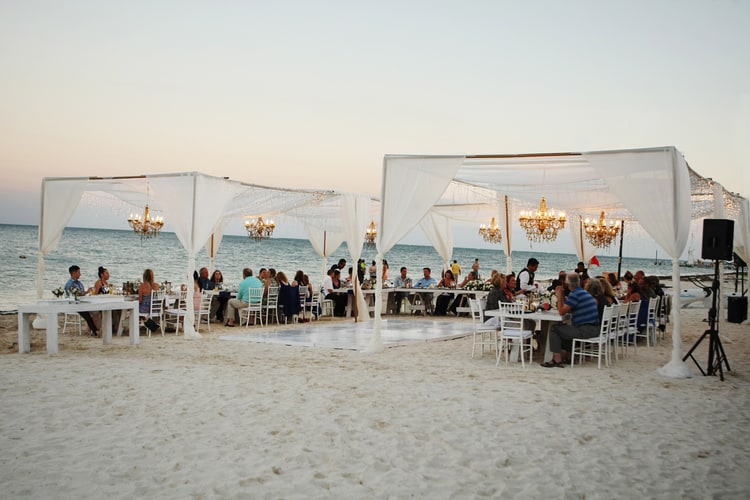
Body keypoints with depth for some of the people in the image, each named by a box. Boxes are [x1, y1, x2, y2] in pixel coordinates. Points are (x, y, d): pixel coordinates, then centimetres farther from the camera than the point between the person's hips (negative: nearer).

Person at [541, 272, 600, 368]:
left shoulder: (575, 294, -14)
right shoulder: (585, 293, 17)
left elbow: (561, 312, -10)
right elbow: (568, 310, 21)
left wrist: (559, 295, -2)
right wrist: (562, 296, 18)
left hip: (585, 330, -10)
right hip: (594, 329, 10)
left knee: (554, 329, -3)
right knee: (563, 329, 28)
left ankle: (557, 360, -5)